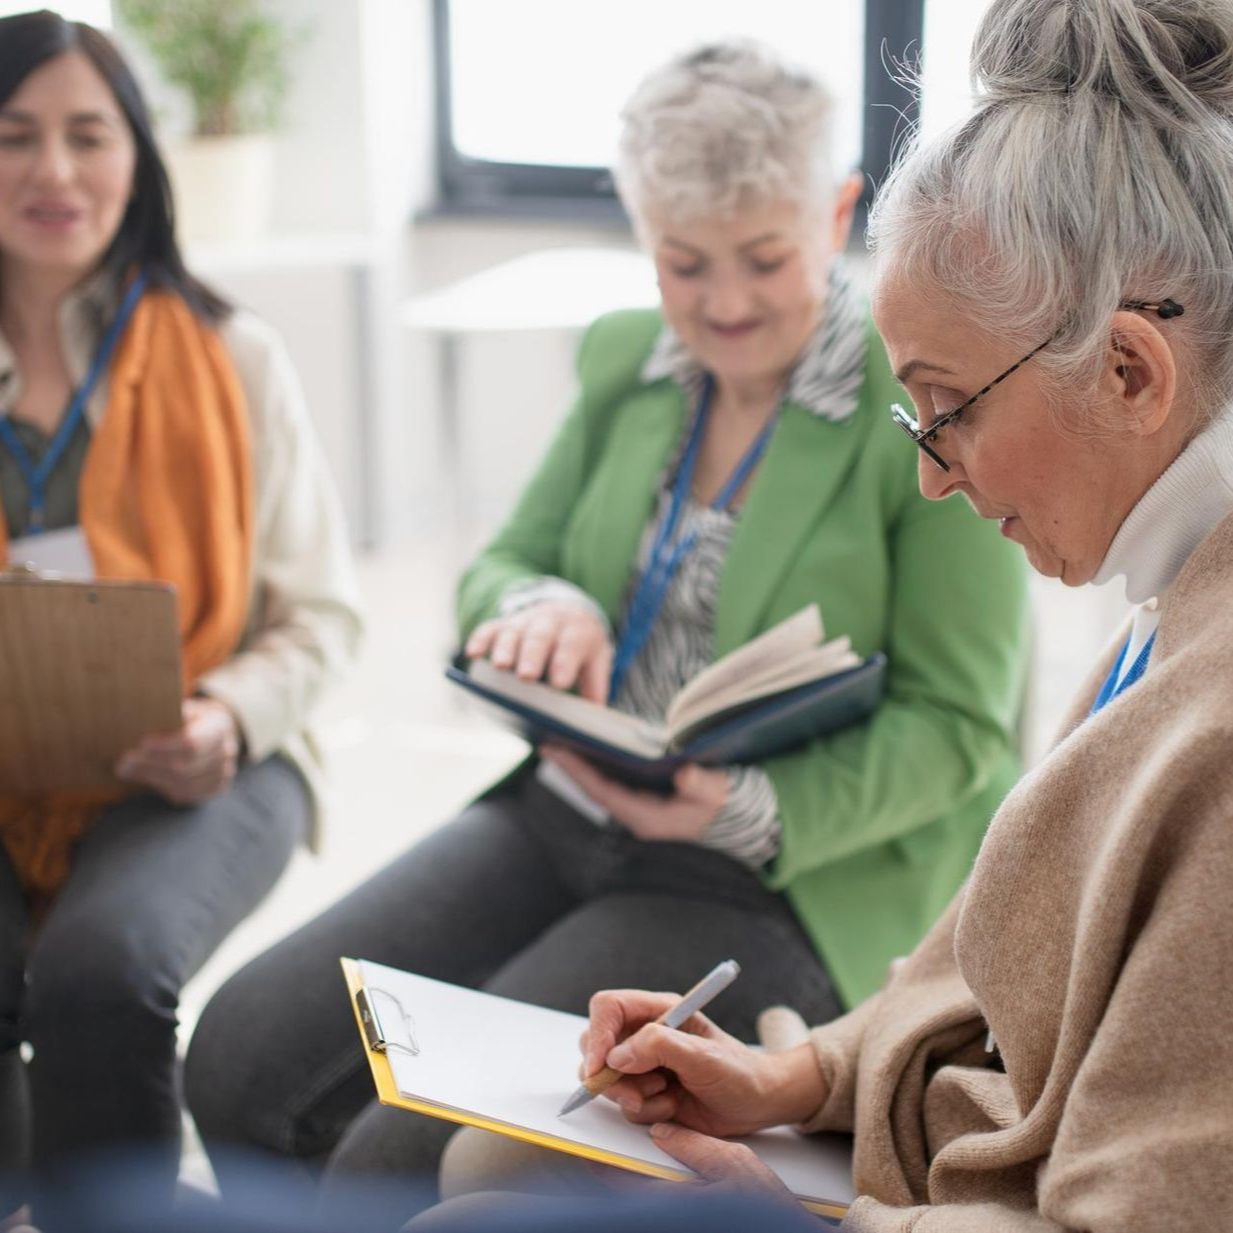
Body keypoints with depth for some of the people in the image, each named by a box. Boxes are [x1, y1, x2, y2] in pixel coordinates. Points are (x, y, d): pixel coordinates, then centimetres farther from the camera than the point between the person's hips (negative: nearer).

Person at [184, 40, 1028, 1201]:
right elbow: (501, 565, 12)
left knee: (405, 1156, -22)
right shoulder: (623, 360, 7)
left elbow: (955, 726, -9)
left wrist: (746, 812, -25)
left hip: (782, 881, -6)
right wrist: (543, 608, -14)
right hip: (557, 816, 6)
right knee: (243, 1056, -10)